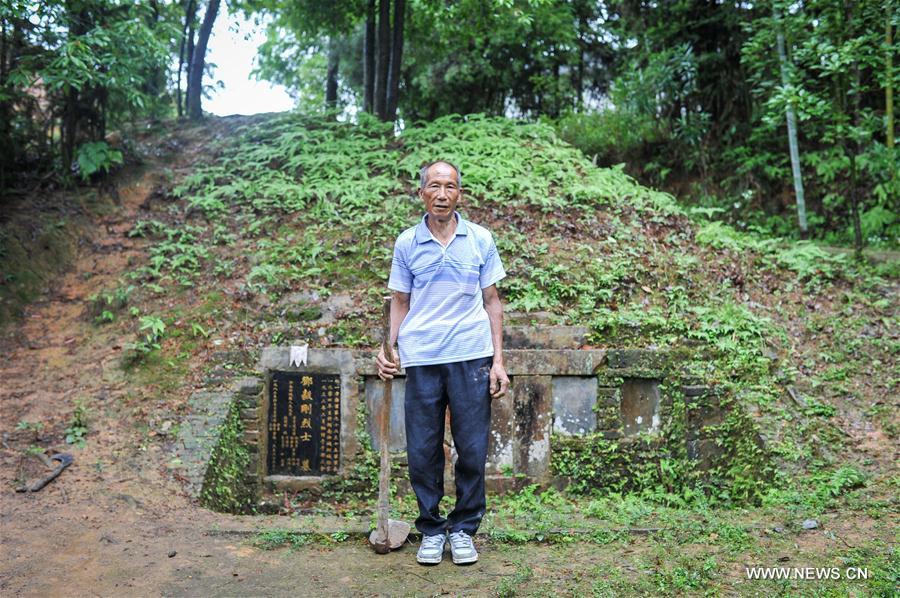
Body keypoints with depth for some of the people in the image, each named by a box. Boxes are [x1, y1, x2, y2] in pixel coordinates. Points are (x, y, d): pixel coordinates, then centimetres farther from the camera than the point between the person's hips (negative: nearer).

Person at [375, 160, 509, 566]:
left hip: (471, 357, 0)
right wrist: (388, 349, -3)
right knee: (422, 453, 5)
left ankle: (464, 528, 21)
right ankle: (431, 529, 22)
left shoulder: (480, 239, 5)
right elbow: (400, 303, 11)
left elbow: (491, 301, 8)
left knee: (473, 450, 4)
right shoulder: (406, 243, 6)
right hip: (421, 359, 0)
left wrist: (498, 360, 2)